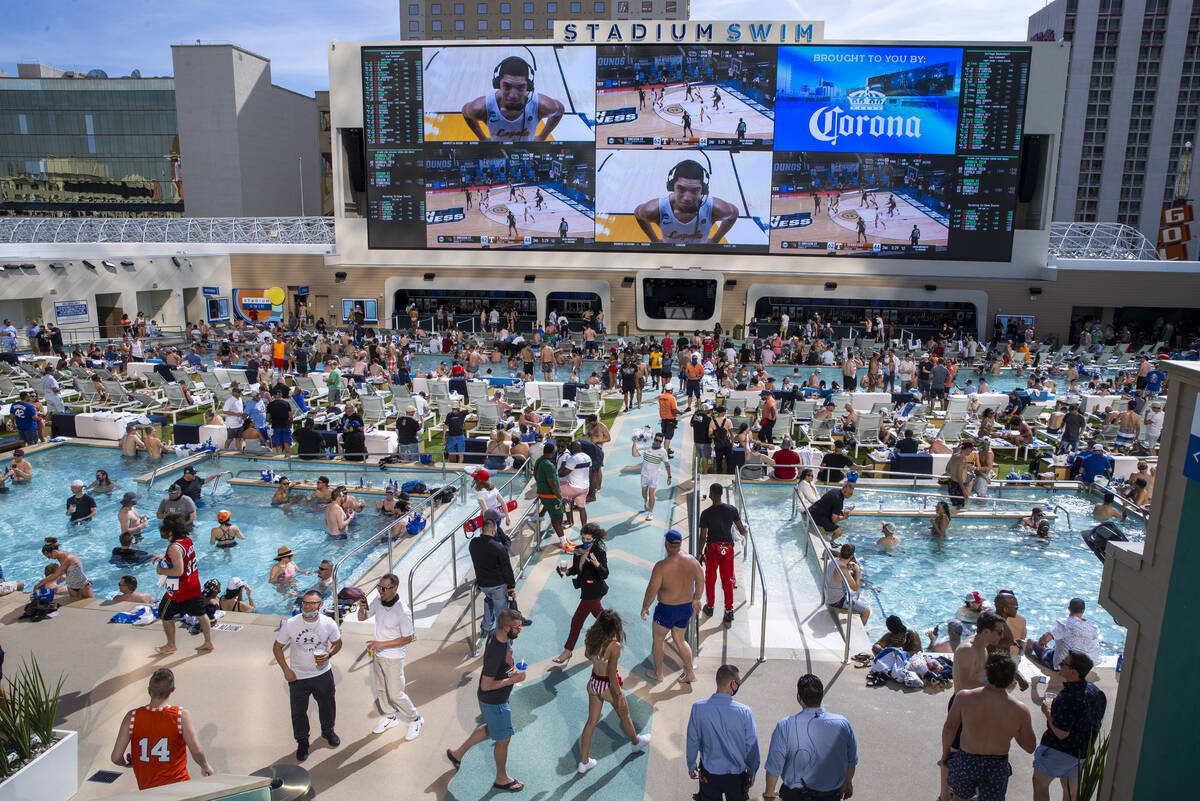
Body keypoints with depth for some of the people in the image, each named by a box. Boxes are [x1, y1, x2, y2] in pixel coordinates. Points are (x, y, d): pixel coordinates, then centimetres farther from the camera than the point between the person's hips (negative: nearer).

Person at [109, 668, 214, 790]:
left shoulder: (132, 717, -4)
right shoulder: (181, 715, -10)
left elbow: (116, 758, 0)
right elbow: (197, 752, -10)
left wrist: (128, 764, 23)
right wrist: (206, 766, 11)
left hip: (146, 790, 3)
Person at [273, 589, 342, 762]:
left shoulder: (328, 623, -15)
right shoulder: (290, 624, -18)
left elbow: (337, 643, 2)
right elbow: (278, 647, -5)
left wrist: (329, 654, -18)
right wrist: (286, 670, -11)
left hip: (323, 674, 1)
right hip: (298, 676, -1)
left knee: (326, 705, 21)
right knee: (298, 711, 12)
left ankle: (328, 731, 49)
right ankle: (302, 742, 36)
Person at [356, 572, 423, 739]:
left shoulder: (403, 612, -27)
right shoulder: (378, 600, -9)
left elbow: (408, 638, -20)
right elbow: (362, 618, 7)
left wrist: (382, 644, -22)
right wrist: (362, 608, -17)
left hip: (393, 657, -7)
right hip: (377, 654, 7)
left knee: (395, 694, 0)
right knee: (380, 690, 21)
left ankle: (415, 720, 22)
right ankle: (390, 717, 43)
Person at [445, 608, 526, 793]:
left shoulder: (499, 635, -11)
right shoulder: (495, 654, -38)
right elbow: (486, 685, -29)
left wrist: (513, 669, -2)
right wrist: (512, 680, -24)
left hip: (499, 697, 9)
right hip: (494, 701, -9)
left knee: (490, 728, 29)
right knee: (503, 738, 12)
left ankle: (457, 753, 45)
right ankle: (501, 779, 35)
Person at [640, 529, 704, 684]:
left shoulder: (661, 566, -24)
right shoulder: (692, 560, -8)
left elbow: (652, 590, -20)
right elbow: (701, 582, 5)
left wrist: (644, 607, -4)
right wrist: (696, 599, 20)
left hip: (667, 610, -5)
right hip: (687, 607, 5)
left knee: (658, 639, 19)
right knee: (679, 640, 25)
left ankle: (658, 673, 33)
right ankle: (690, 672, 26)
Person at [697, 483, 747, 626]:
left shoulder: (706, 514, -15)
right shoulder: (732, 510, -8)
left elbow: (702, 537, -12)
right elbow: (742, 530, -1)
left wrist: (700, 554, -1)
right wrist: (745, 531, 23)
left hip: (712, 548, -2)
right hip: (728, 547, 2)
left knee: (710, 579, 17)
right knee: (728, 581, 12)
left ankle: (709, 607, 32)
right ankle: (729, 612, 13)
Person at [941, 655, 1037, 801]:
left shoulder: (964, 697, -17)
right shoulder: (1020, 709, -14)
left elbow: (949, 728, -11)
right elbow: (1030, 748, -5)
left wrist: (945, 752, 6)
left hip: (966, 761, -1)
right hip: (998, 767, 1)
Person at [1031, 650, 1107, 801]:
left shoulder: (1068, 698, -32)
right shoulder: (1096, 691, -3)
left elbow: (1061, 734, -27)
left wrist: (1047, 713, -12)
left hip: (1058, 749, -8)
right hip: (1083, 752, 8)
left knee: (1040, 783, 11)